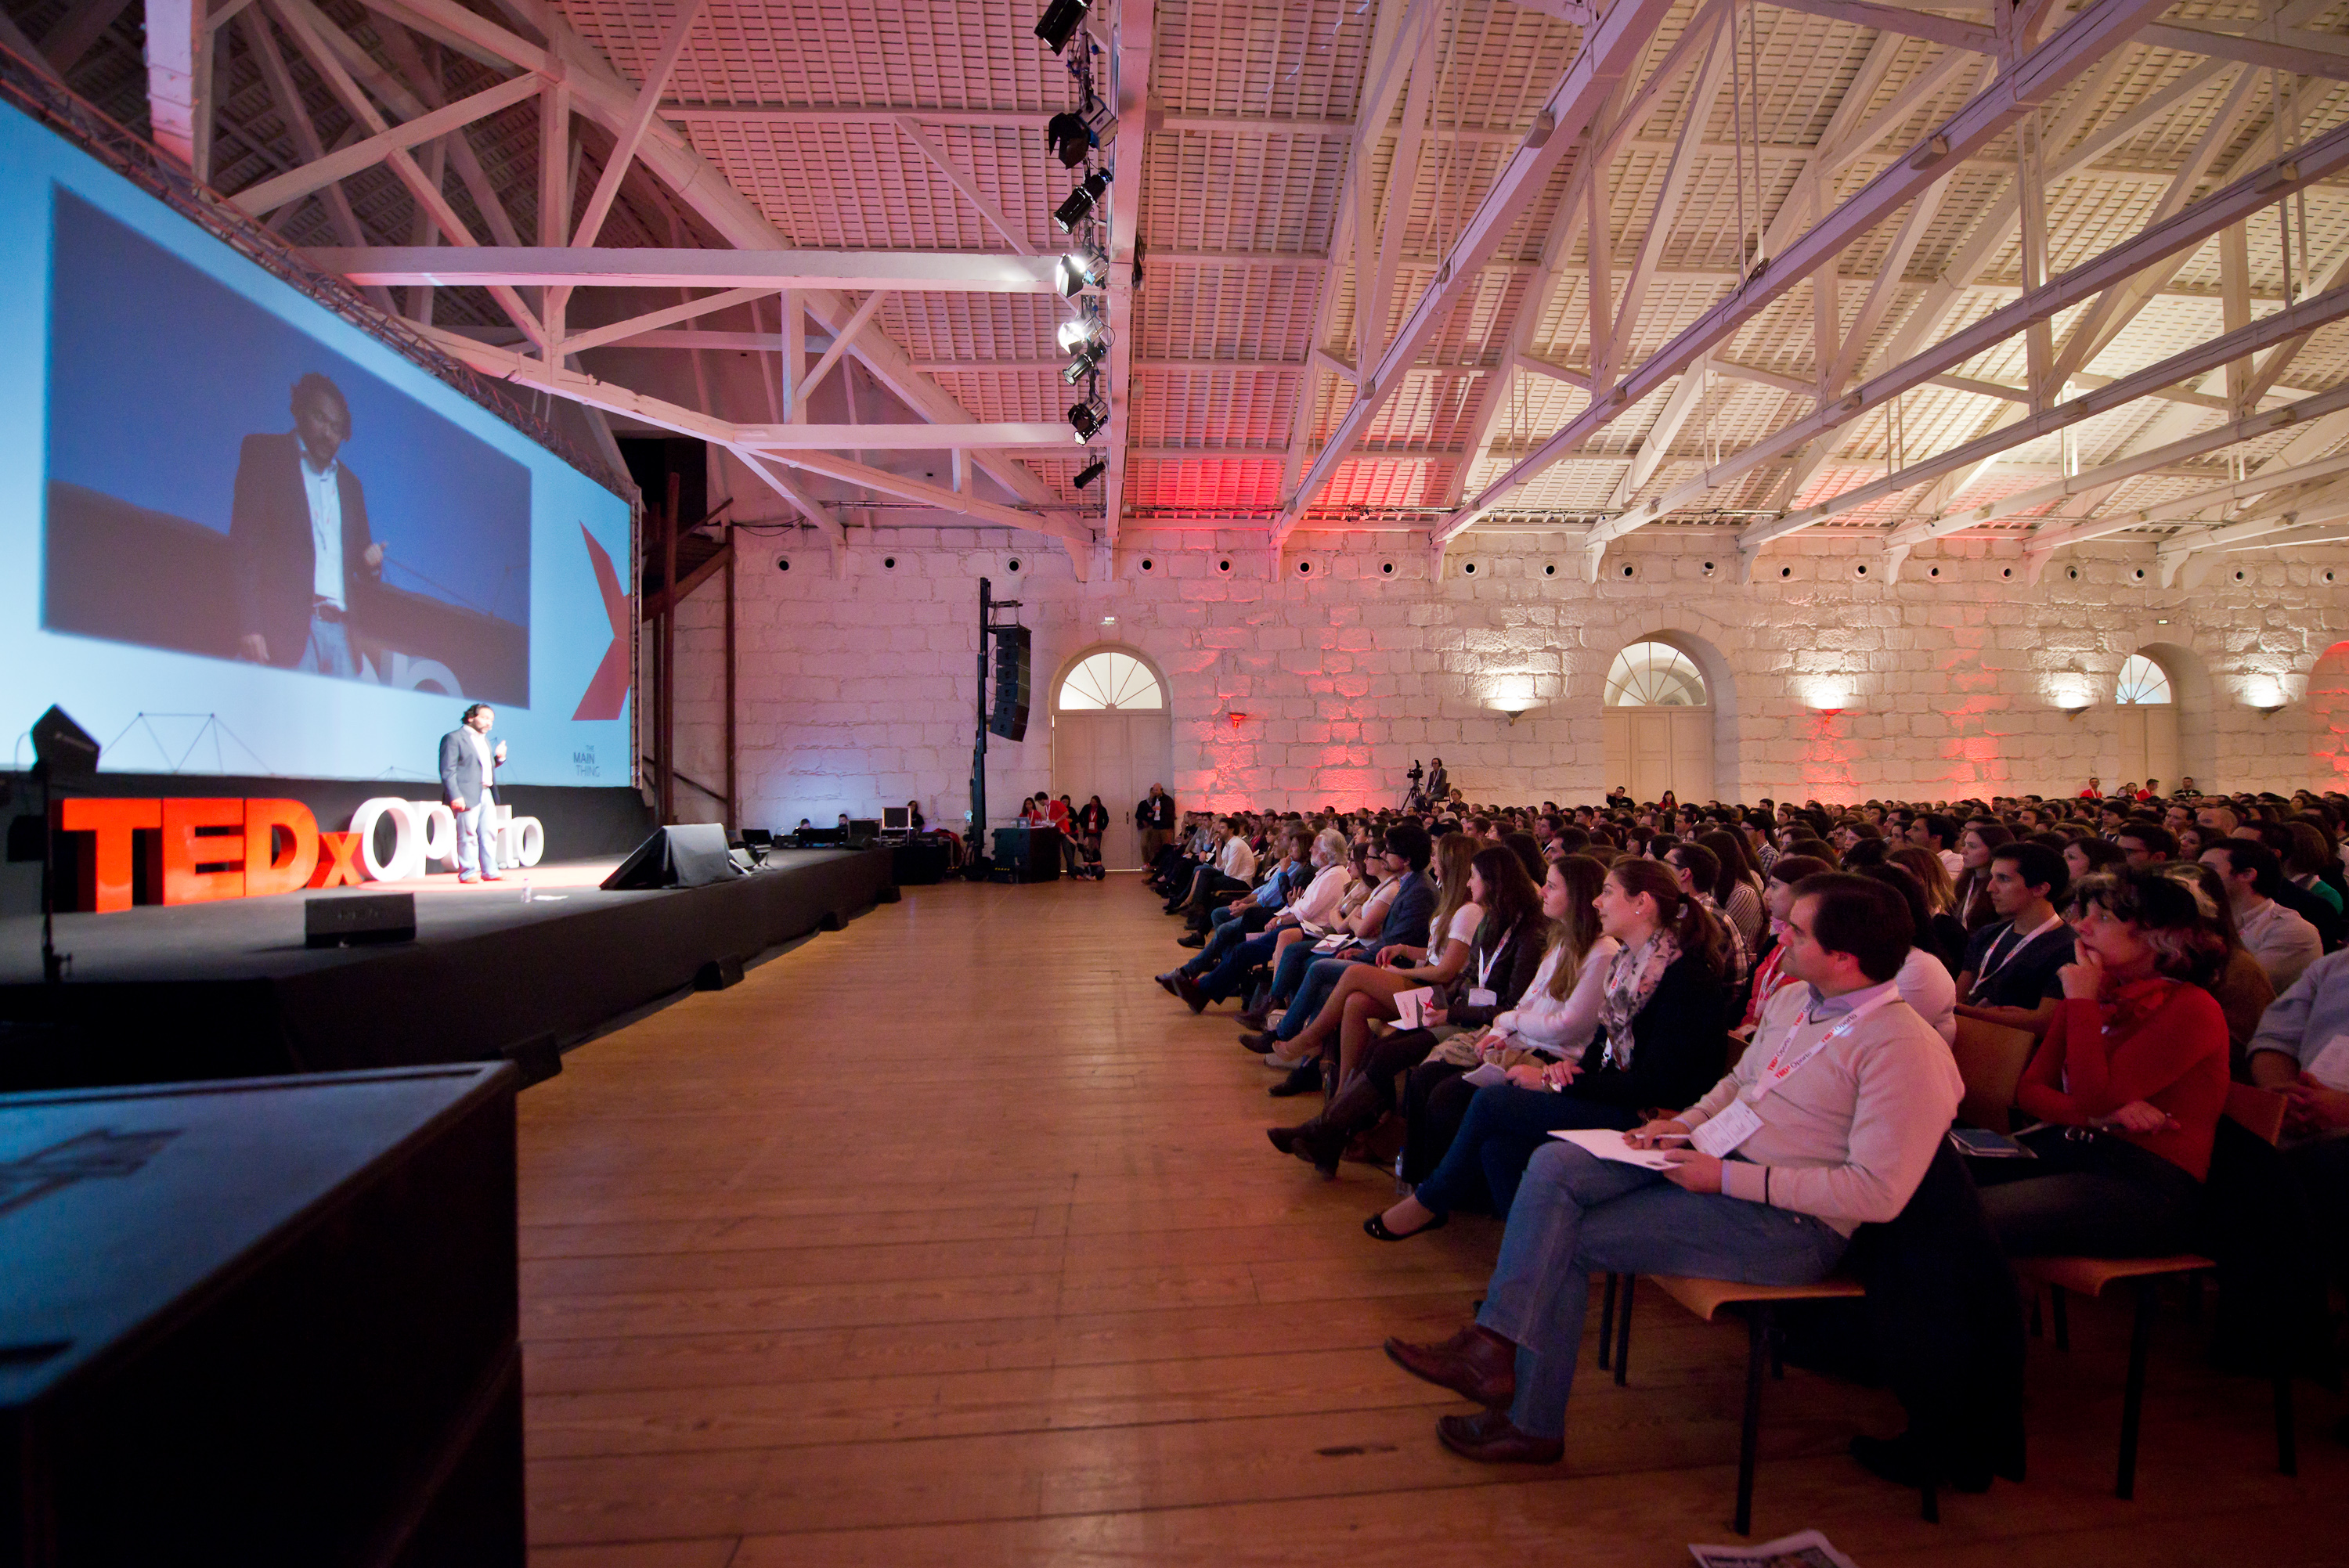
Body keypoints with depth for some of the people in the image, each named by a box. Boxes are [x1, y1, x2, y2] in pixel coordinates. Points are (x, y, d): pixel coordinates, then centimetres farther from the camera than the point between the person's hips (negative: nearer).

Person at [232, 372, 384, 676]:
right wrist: (249, 626, -13)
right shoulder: (263, 454, 10)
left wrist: (372, 565, -1)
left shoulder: (349, 483, 25)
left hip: (339, 630, 4)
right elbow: (244, 545, -1)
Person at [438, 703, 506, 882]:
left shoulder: (484, 739, 21)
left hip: (486, 793, 8)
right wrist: (455, 796, -19)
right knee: (468, 835, -5)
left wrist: (499, 757, 9)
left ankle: (490, 872, 12)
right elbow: (448, 771, -11)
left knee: (489, 834, 7)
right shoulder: (454, 738, -5)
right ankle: (468, 873, 2)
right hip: (467, 796, -8)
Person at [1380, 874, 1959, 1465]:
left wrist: (1728, 1177, -22)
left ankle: (1531, 1424, 2)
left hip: (1788, 1221, -8)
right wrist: (1684, 1124, 3)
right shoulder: (1794, 998, 8)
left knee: (1568, 1241, -14)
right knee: (1553, 1165, -13)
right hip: (1709, 1157, 8)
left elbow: (1877, 1193, -22)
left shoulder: (1902, 1047, -18)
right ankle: (1495, 1346, -16)